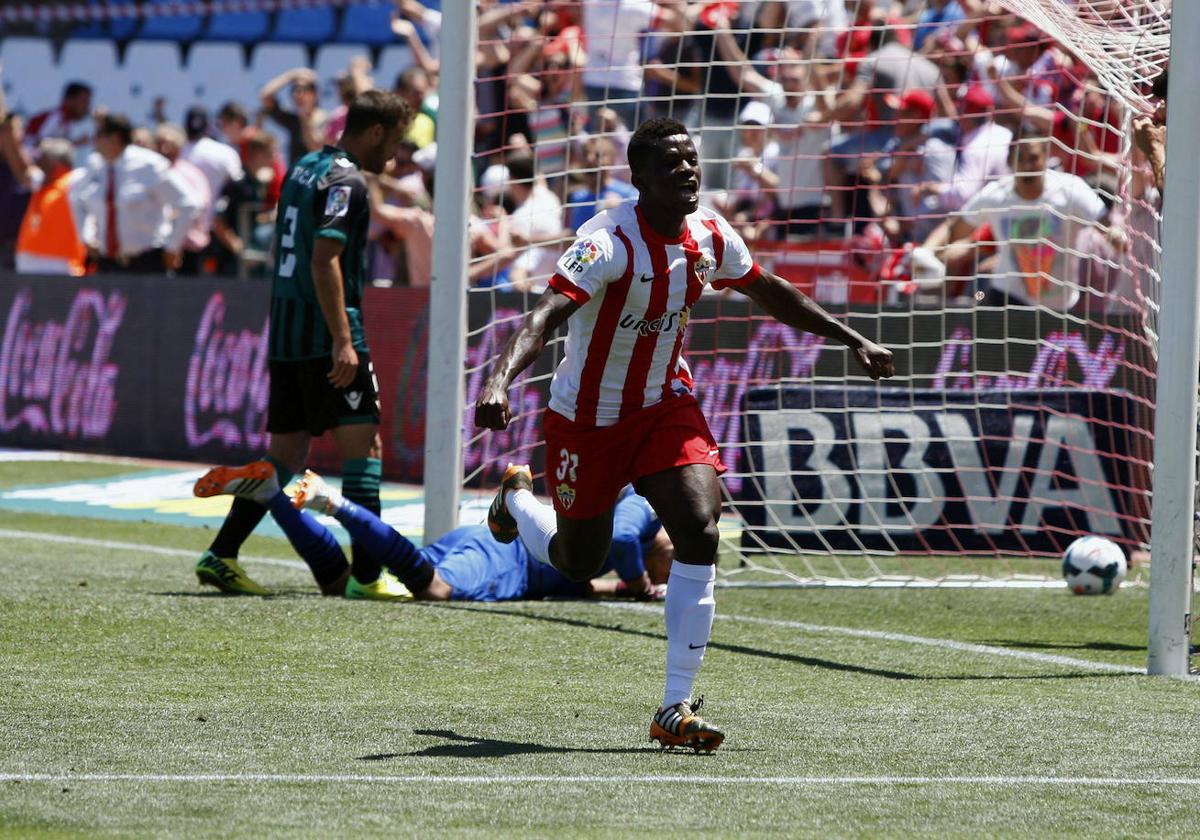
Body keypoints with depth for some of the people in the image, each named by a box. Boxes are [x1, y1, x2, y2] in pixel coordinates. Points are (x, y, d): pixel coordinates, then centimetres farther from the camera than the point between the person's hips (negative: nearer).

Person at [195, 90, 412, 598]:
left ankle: (220, 556, 9)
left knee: (285, 456, 13)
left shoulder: (303, 169, 17)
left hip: (285, 336, 9)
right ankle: (365, 575, -11)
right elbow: (324, 261, -20)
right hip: (326, 336, -9)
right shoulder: (345, 180, -11)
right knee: (364, 446, -6)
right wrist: (343, 341, -23)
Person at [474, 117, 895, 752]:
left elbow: (768, 291, 14)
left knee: (699, 530, -19)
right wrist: (499, 381, -57)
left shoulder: (710, 237, -7)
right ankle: (517, 496, 51)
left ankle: (675, 709, -15)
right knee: (577, 563, 13)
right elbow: (544, 316, -40)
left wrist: (852, 339, 17)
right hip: (586, 419, -4)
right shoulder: (610, 241, -27)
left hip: (665, 406, 4)